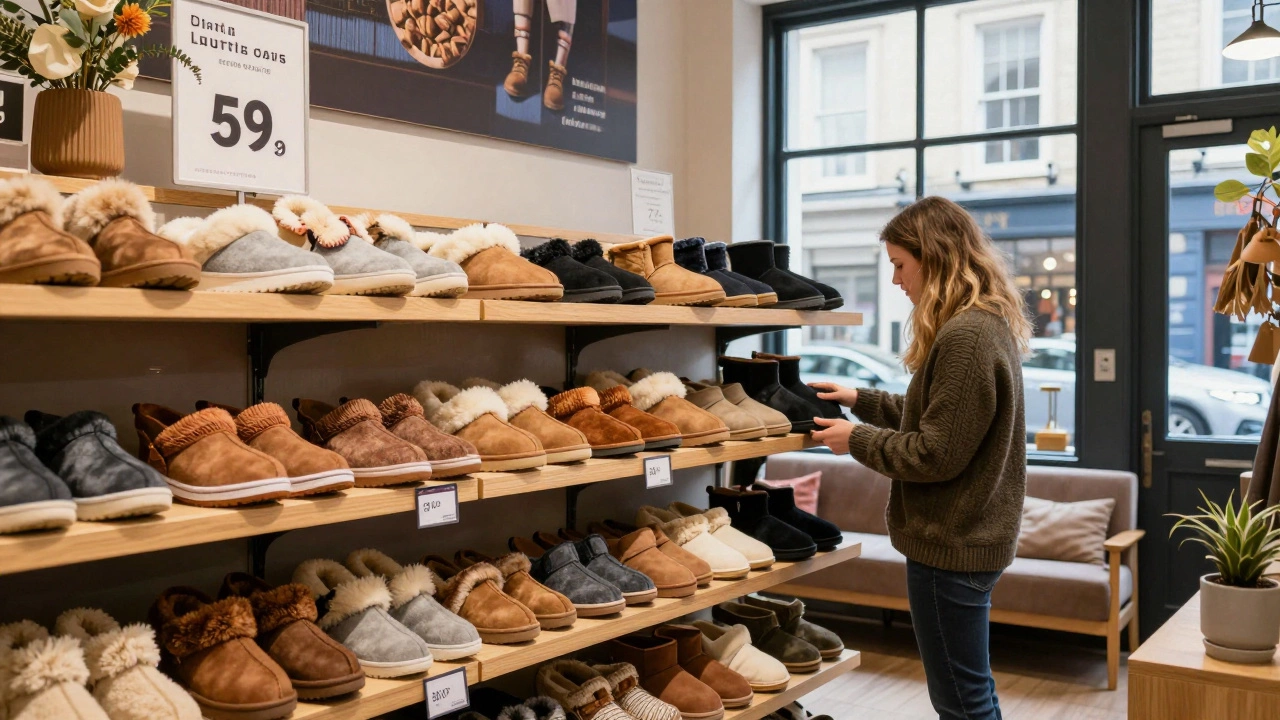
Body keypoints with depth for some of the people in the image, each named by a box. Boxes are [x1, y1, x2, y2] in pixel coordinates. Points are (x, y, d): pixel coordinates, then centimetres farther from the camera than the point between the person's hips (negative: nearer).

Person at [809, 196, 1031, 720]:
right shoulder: (991, 325, 10)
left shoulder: (964, 337, -21)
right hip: (971, 536, 10)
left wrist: (857, 440, -9)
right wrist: (862, 401, 13)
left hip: (950, 543, -10)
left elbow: (935, 454, -22)